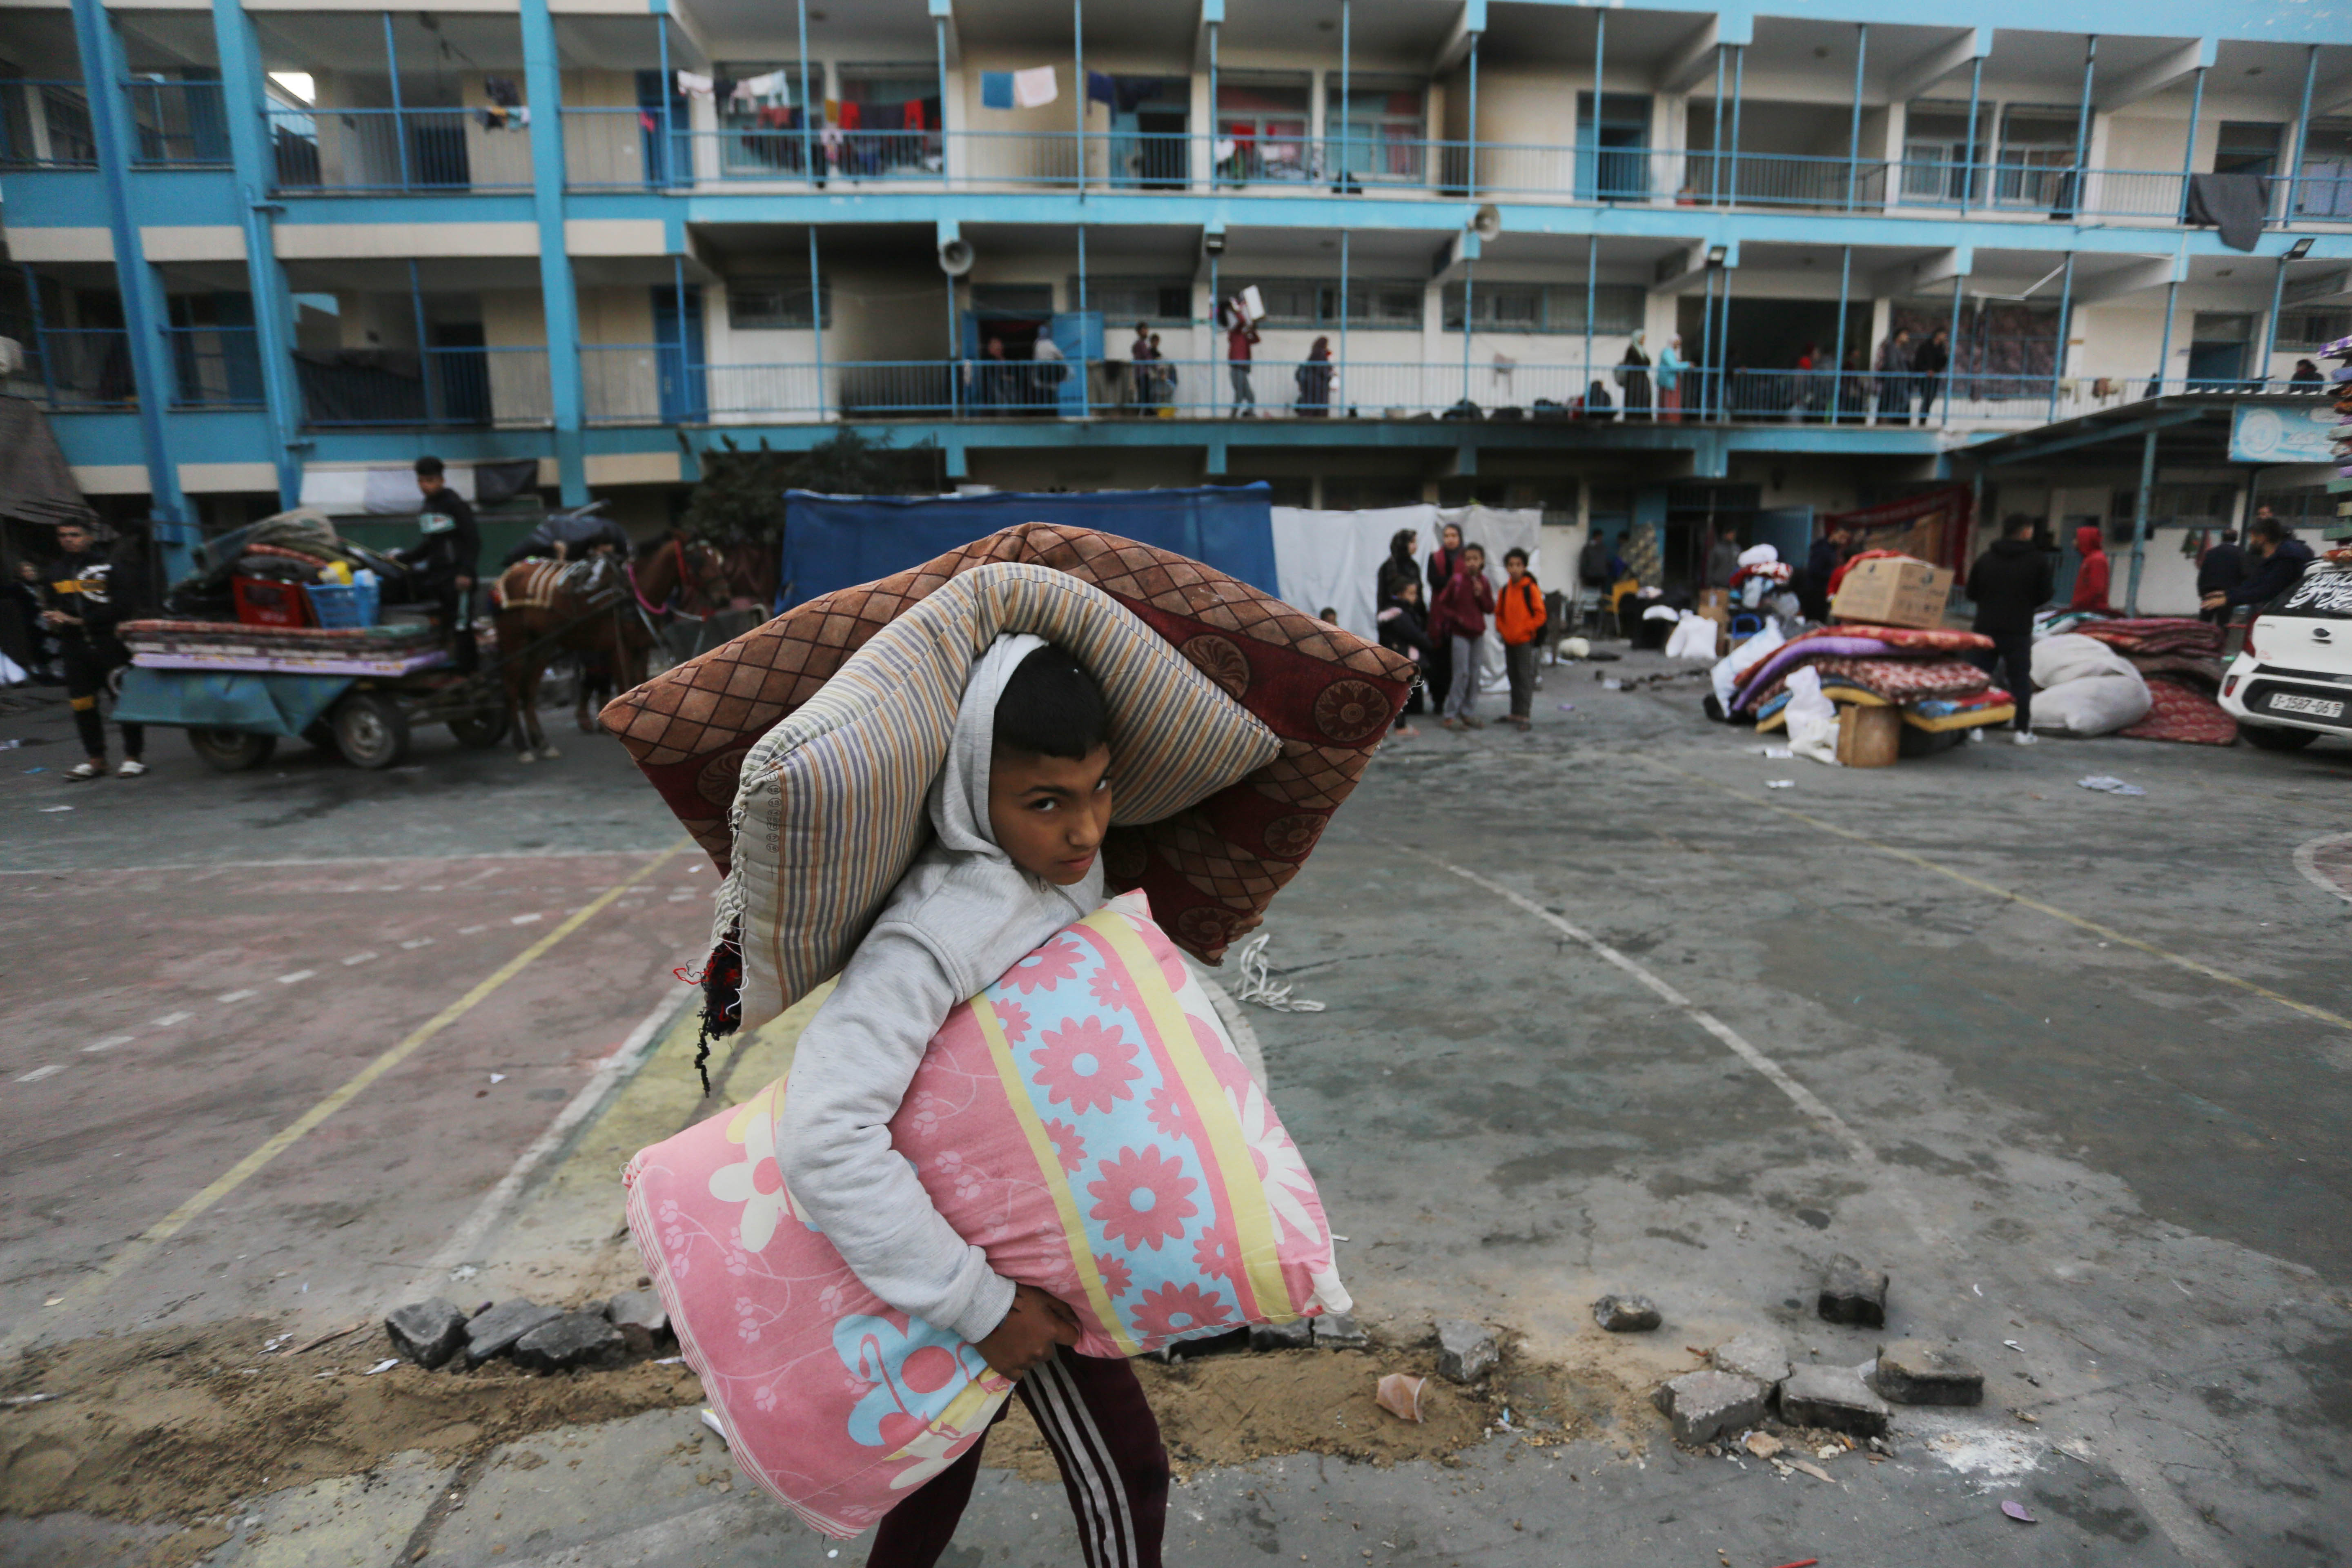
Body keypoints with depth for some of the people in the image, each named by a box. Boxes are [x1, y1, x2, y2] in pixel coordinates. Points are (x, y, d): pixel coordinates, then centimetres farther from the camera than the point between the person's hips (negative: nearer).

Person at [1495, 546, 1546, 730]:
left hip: (1525, 641, -6)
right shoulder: (1505, 589, 8)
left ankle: (1525, 715, -5)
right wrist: (1502, 630, 0)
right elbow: (1499, 613, 16)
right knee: (1513, 677, 13)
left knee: (1526, 677, -7)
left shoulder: (1531, 588, -8)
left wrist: (1523, 630, -15)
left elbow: (1540, 615, -10)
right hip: (1509, 640, 6)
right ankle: (1516, 713, 23)